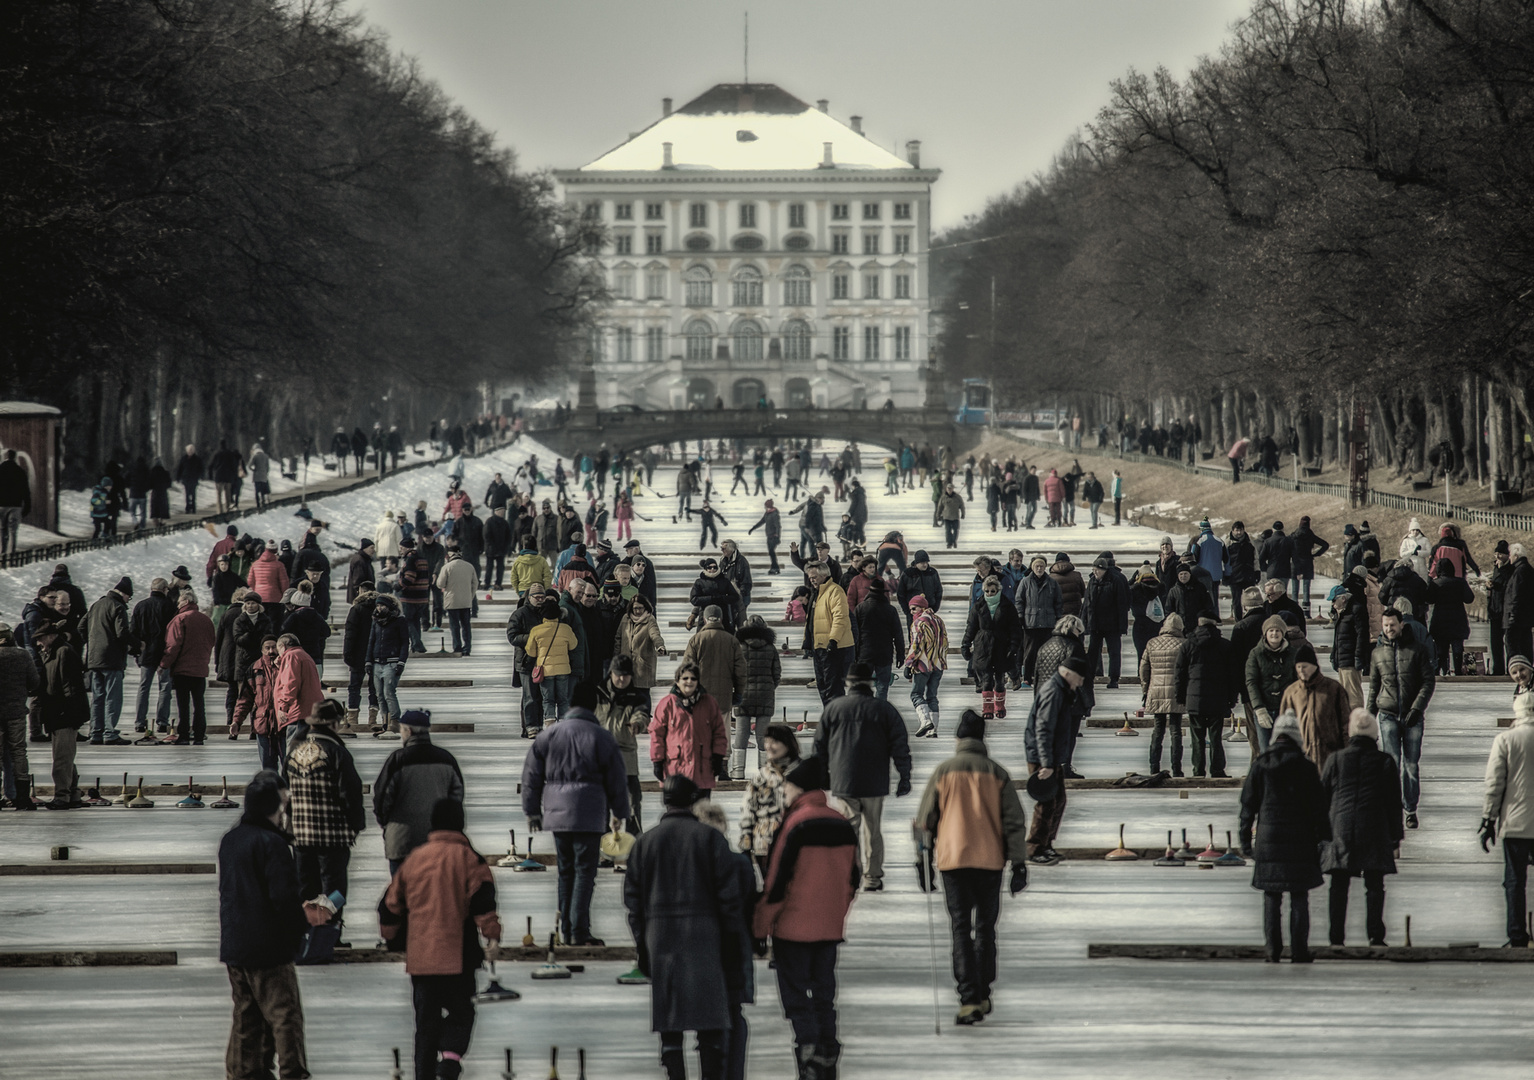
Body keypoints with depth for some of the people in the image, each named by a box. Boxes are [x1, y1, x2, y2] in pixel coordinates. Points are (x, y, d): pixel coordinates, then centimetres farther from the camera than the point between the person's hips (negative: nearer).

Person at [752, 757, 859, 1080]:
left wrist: (762, 923, -7)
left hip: (794, 926, -6)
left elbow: (779, 878, -15)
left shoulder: (796, 825, -16)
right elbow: (851, 879, 13)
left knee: (795, 992, 1)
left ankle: (809, 1046, -12)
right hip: (830, 926, 6)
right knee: (824, 992, 13)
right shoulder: (843, 825, 5)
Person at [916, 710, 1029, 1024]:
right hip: (990, 860, 1)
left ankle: (969, 999, -13)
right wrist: (1019, 864, 3)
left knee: (961, 929, -1)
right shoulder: (997, 774, 1)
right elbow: (1014, 822, -1)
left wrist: (930, 843, 23)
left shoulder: (944, 771, 0)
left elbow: (925, 819, 5)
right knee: (985, 928, 15)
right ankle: (983, 995, 20)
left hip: (953, 858, -1)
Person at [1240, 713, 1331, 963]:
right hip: (1300, 839, -1)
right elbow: (1318, 807, -1)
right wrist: (1323, 838, 6)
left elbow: (1248, 805, 3)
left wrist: (1245, 839, 10)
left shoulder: (1260, 765, 0)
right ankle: (1299, 949, 2)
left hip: (1269, 838, 1)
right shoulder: (1306, 767, -4)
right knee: (1299, 898, 4)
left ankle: (1273, 947, 5)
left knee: (1272, 896, 9)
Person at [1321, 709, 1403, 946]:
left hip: (1341, 828, 1)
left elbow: (1322, 797, 8)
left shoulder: (1335, 760, 4)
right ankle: (1375, 934, -5)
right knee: (1374, 885, 3)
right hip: (1374, 831, -1)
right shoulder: (1384, 762, 2)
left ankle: (1337, 937, 1)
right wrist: (1395, 834, 14)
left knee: (1339, 887, 4)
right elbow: (1393, 802, 6)